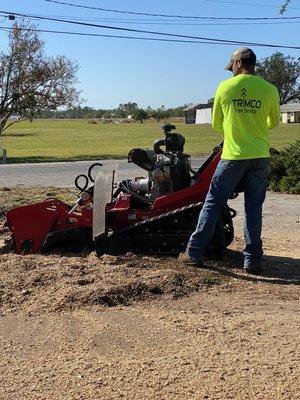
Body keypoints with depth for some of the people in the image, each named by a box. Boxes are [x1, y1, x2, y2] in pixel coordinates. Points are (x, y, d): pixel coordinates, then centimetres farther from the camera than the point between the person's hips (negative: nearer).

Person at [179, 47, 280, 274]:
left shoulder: (225, 87, -2)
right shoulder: (269, 90, -2)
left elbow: (216, 125, 8)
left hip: (233, 155, -1)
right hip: (260, 156, 1)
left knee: (213, 203, 7)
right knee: (254, 208, 9)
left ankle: (195, 252, 10)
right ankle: (253, 259, 11)